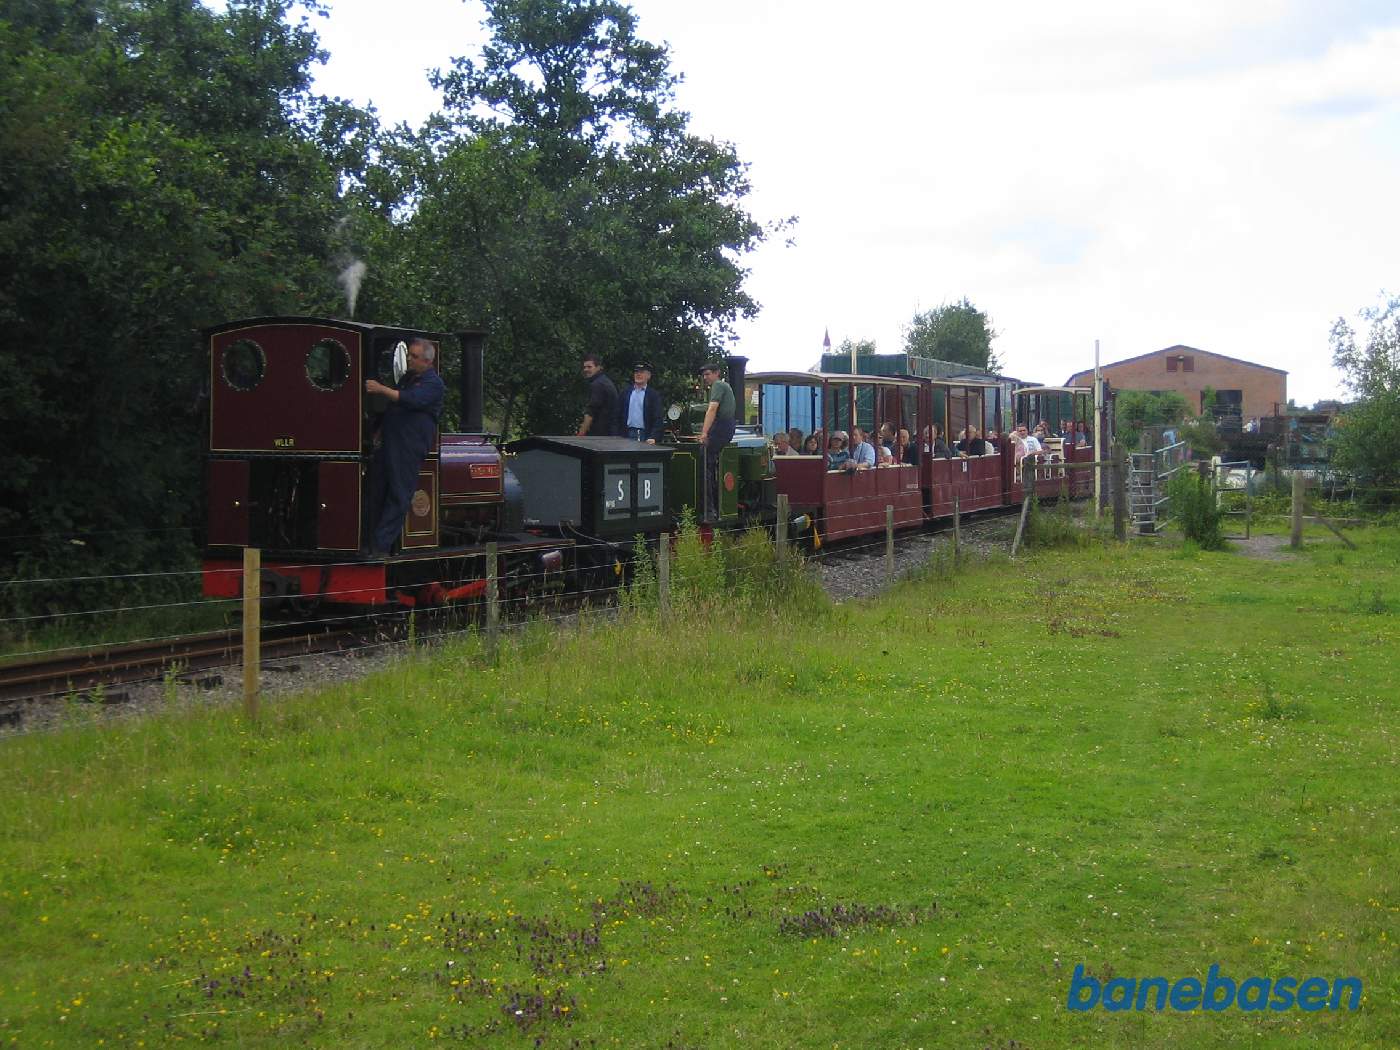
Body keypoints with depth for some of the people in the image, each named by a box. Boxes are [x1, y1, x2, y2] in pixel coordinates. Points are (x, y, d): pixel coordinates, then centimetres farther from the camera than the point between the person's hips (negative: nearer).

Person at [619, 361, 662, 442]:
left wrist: (653, 437, -16)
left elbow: (657, 419, -3)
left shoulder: (654, 395, 2)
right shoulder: (626, 393, 12)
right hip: (628, 435, 2)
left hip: (645, 436, -2)